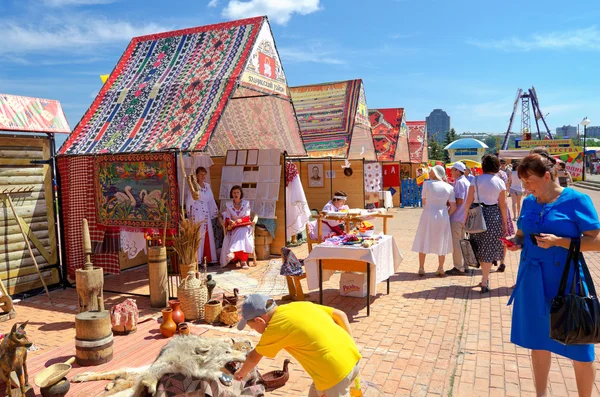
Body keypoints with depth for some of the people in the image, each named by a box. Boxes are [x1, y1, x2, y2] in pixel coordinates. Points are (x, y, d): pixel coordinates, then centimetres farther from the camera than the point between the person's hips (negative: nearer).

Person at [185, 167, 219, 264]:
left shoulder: (207, 186, 12)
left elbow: (211, 201, 17)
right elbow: (189, 202, -8)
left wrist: (216, 212, 16)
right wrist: (190, 217, -11)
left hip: (206, 215, 6)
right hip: (197, 215, -6)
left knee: (208, 237, 7)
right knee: (198, 237, -6)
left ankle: (209, 259, 14)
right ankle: (197, 260, -2)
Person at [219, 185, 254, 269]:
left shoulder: (246, 203, 5)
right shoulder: (228, 205, 9)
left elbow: (247, 217, -2)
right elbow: (227, 218, 4)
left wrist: (241, 220, -24)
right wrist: (229, 221, -20)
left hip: (245, 226, -1)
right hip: (233, 228, 1)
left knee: (241, 232, -37)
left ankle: (233, 252, -51)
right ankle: (243, 260, -36)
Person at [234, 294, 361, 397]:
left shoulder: (275, 328, -7)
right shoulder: (300, 305, 11)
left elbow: (254, 357, 11)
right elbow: (340, 315, 13)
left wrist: (241, 373, 31)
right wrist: (351, 348, 14)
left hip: (336, 372, -8)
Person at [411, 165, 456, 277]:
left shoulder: (427, 184, -7)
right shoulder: (449, 187, 0)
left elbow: (424, 202, -1)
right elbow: (453, 207, -1)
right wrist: (446, 215, 13)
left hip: (428, 215, -2)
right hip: (442, 217, 2)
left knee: (424, 241, 11)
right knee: (441, 243, 15)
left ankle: (421, 269, 15)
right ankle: (440, 269, 19)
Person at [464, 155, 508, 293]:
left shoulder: (475, 180, -1)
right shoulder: (499, 182, -2)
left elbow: (469, 201, -4)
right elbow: (502, 205, -3)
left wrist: (465, 217, 3)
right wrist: (505, 222, 4)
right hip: (493, 216, -1)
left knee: (480, 247, 16)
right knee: (489, 249, 5)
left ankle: (485, 277, 29)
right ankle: (484, 282, 4)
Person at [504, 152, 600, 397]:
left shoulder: (576, 200, -11)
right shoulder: (529, 202, 4)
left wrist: (558, 242, -23)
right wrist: (516, 242, -6)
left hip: (565, 281, -5)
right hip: (533, 280, 5)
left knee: (578, 346, 8)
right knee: (538, 340, 16)